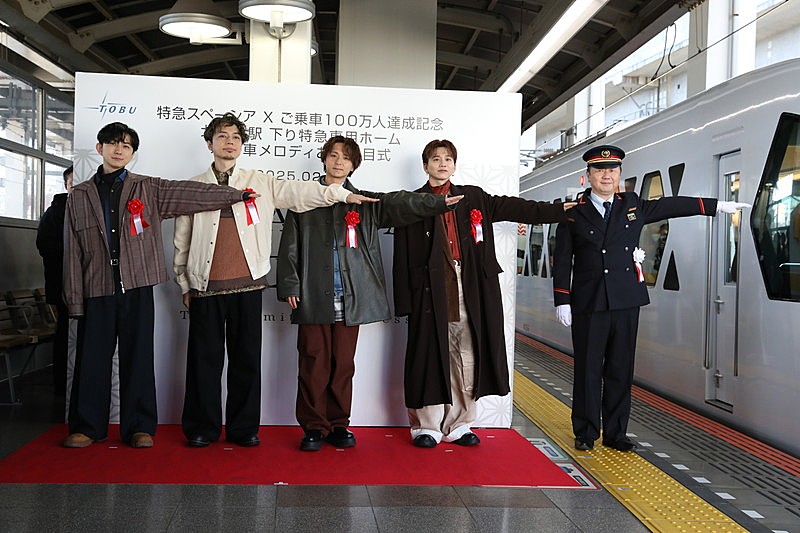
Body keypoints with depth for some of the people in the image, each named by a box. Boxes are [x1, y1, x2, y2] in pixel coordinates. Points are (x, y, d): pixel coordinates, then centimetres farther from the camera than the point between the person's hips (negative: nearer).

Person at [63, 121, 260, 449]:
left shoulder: (148, 189, 8)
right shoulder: (79, 196, 10)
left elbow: (191, 193, 2)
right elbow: (73, 251, 7)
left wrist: (237, 194, -4)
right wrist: (74, 298, 2)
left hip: (137, 287, -1)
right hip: (96, 290, 1)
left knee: (138, 358, 4)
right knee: (92, 359, 6)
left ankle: (139, 427, 14)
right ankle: (87, 426, 20)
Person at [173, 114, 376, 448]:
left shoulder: (260, 183, 9)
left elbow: (300, 192, 4)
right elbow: (182, 241, 12)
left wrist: (343, 194, -5)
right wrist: (184, 283, 10)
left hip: (248, 285, 0)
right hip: (205, 286, 0)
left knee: (247, 358, 5)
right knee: (205, 357, 4)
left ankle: (243, 428, 17)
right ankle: (202, 428, 18)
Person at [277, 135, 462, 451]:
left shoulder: (365, 202, 13)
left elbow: (398, 203, -2)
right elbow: (290, 246, 7)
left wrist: (437, 202, -16)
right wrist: (290, 287, -2)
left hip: (351, 297, 2)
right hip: (314, 296, -1)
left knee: (344, 363, 6)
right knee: (314, 363, -1)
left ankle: (338, 425, 18)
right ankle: (314, 427, 11)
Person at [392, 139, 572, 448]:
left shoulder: (474, 198, 15)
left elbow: (513, 208, 12)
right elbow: (403, 257, 2)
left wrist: (561, 210, 5)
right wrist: (404, 301, -4)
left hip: (468, 292, 3)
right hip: (431, 292, -2)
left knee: (467, 357, 4)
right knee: (430, 356, 1)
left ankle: (458, 425, 17)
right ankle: (427, 426, 14)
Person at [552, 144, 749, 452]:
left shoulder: (633, 206, 11)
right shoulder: (574, 213, 1)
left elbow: (671, 205, 23)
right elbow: (562, 261, 0)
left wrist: (717, 206, 27)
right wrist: (562, 301, -6)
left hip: (626, 301, 3)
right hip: (588, 303, -3)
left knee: (621, 369, 7)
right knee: (588, 369, 2)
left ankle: (616, 434, 18)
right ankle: (585, 433, 14)